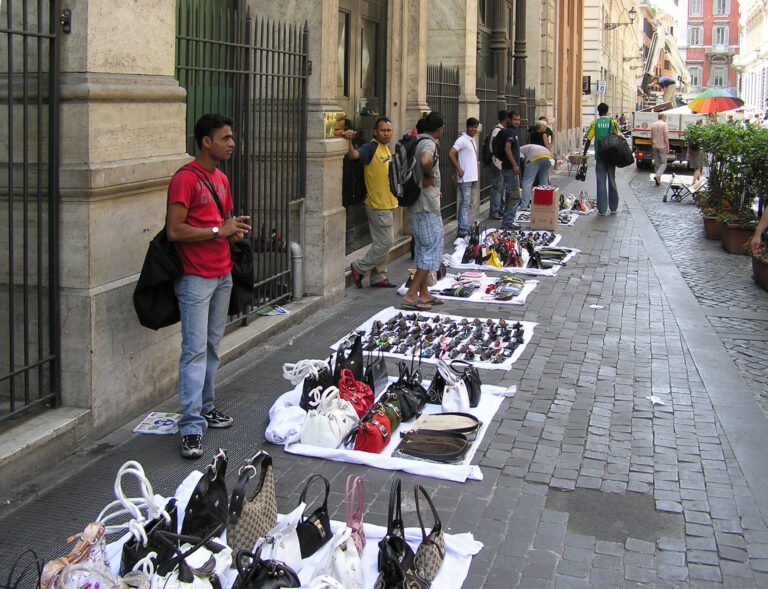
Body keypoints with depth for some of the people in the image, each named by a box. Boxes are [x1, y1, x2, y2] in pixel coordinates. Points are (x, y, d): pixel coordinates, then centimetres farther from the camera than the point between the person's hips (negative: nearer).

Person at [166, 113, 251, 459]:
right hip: (196, 278, -8)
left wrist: (234, 231, 3)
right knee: (195, 350, -9)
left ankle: (206, 406, 26)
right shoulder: (185, 179, -13)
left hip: (222, 275, 8)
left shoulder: (222, 179, 14)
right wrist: (219, 231, -17)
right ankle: (192, 427, -8)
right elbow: (174, 230, -20)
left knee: (212, 346, 14)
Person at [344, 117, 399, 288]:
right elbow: (353, 155, -35)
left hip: (388, 203, 9)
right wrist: (349, 141, -54)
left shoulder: (386, 148, 12)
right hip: (378, 205, -9)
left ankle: (379, 277, 21)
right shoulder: (371, 147, -15)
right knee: (385, 242, -8)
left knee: (383, 242, 13)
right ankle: (359, 268, 6)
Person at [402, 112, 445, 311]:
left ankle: (424, 294, 21)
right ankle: (411, 295, -9)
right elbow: (426, 161, -38)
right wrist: (429, 176, -20)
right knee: (433, 247, -6)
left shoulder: (417, 142, 12)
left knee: (423, 248, 15)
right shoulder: (429, 143, -16)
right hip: (427, 204, -10)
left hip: (417, 204, 10)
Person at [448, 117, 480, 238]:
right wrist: (459, 170, -18)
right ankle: (463, 230, -10)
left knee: (469, 204, 13)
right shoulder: (462, 140, -12)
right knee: (465, 203, -10)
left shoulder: (472, 140, 15)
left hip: (473, 177, 9)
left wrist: (475, 174, 16)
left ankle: (467, 227, 19)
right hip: (465, 178, -9)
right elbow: (451, 154, -21)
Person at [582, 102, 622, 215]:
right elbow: (619, 138, -4)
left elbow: (588, 140, -4)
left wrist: (584, 154, 4)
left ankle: (602, 209, -2)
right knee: (612, 181, 12)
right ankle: (613, 208, 18)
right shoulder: (612, 122, -1)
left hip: (600, 156, -1)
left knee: (601, 182, 1)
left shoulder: (595, 123, -2)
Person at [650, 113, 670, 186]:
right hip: (662, 146, -6)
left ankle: (658, 180, 13)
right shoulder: (664, 124, -10)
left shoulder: (653, 125, 8)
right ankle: (657, 176, -22)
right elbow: (666, 137, -13)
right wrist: (668, 147, -7)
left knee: (656, 163, 11)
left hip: (655, 146, 6)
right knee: (663, 163, -1)